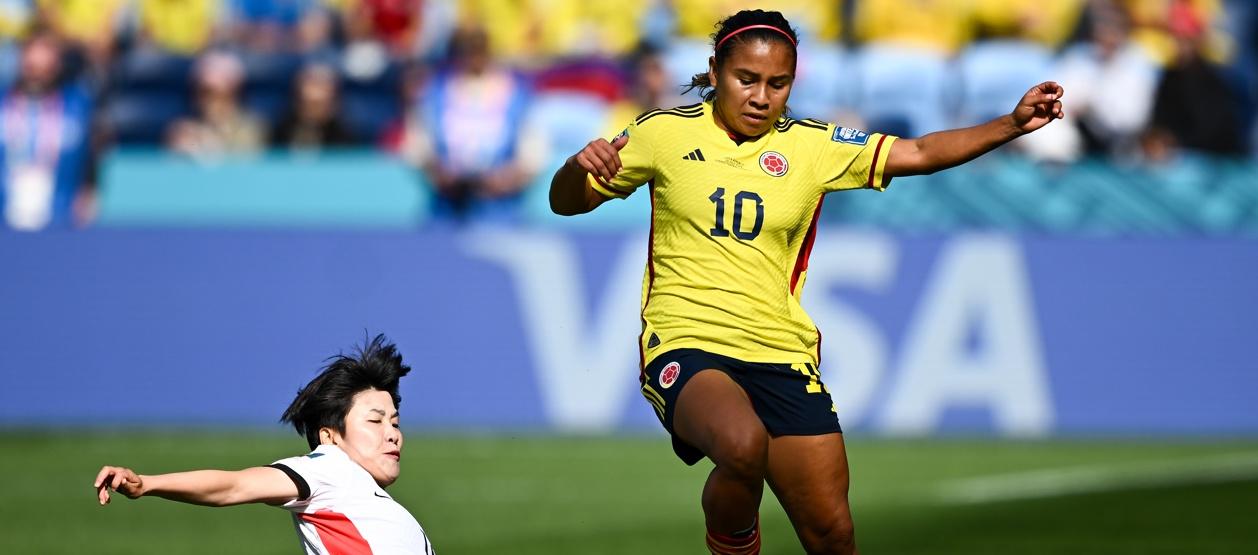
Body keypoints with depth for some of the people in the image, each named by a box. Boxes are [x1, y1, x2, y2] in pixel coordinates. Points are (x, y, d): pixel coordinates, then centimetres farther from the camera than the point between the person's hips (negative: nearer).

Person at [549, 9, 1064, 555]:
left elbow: (917, 153, 5)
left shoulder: (813, 145, 9)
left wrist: (1012, 124, -7)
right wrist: (580, 165, -15)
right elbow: (566, 202, 8)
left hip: (782, 355, 3)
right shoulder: (665, 133, 3)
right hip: (686, 346, -3)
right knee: (743, 444, -36)